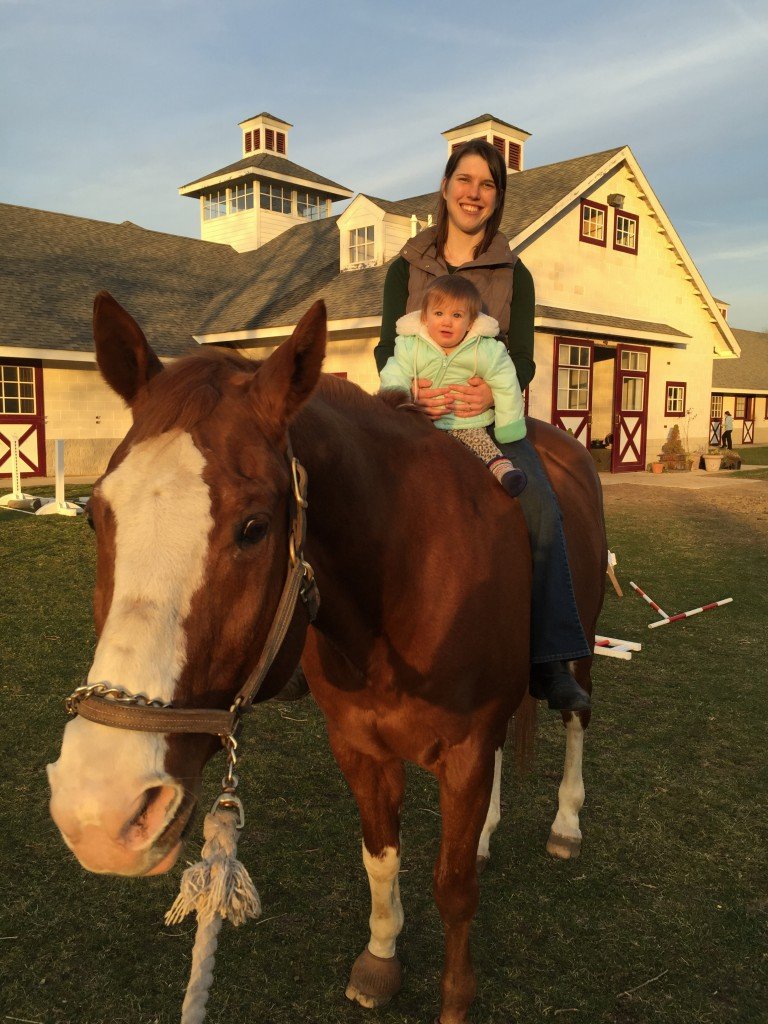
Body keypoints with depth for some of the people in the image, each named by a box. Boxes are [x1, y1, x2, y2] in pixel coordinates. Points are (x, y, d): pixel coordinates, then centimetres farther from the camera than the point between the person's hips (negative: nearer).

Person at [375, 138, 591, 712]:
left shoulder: (515, 275, 11)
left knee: (542, 511, -24)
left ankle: (550, 663, -17)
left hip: (491, 416, 0)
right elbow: (387, 348, 3)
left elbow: (523, 359, 1)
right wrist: (411, 389, -20)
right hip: (416, 414, 0)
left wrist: (493, 391, -22)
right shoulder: (406, 267, 11)